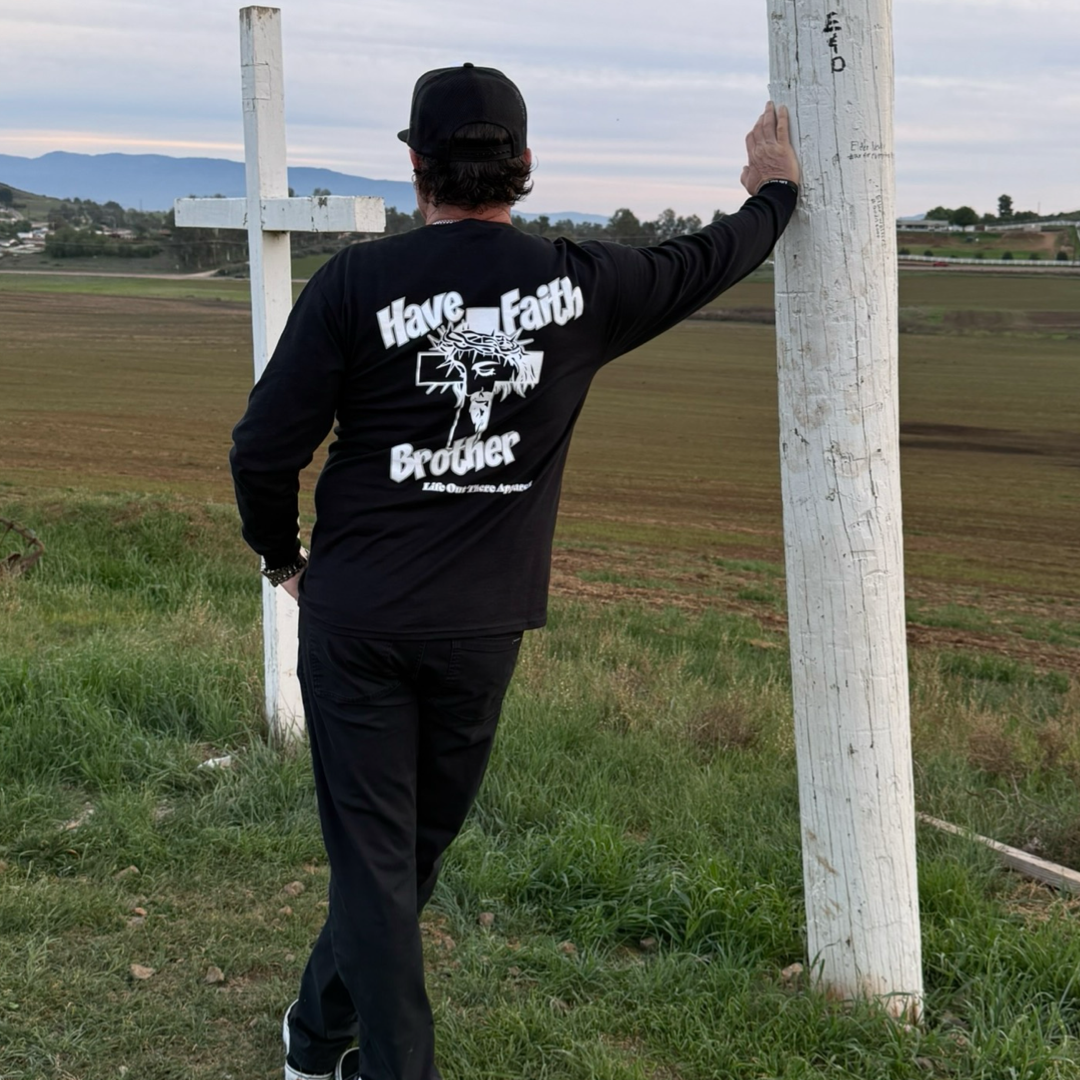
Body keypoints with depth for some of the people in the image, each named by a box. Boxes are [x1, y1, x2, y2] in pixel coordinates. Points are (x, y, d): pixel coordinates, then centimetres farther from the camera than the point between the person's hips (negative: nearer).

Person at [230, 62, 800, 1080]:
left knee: (375, 854, 7)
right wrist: (774, 192, 35)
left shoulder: (357, 281, -10)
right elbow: (704, 261, 15)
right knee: (416, 841, 19)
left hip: (355, 616, -2)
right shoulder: (578, 284, -3)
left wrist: (283, 556, 10)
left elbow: (264, 446, -9)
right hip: (480, 626, 2)